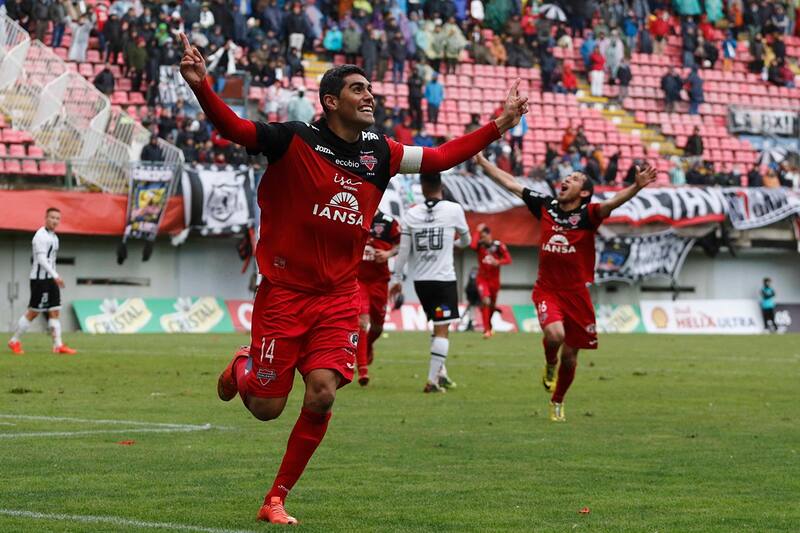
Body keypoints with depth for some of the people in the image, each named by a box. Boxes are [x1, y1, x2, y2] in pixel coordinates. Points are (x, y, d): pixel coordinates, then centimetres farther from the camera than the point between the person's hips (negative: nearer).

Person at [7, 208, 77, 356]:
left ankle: (58, 345, -3)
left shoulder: (53, 237, 16)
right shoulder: (41, 236, -14)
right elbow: (41, 259, -23)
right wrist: (55, 276, -29)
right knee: (33, 312, -4)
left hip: (51, 279, 9)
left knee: (54, 312, 1)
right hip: (40, 279, -9)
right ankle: (14, 341, 8)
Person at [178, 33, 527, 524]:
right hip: (284, 291, -4)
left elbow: (440, 157, 18)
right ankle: (242, 368, 39)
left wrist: (498, 126, 16)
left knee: (322, 395, -13)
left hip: (339, 297, 4)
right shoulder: (294, 140, -9)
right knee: (266, 407, 0)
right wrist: (202, 87, -36)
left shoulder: (379, 153, 7)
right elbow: (231, 127, -18)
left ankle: (277, 499, 5)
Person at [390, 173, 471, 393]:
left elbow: (403, 251, 3)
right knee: (441, 330, -1)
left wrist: (397, 279, 13)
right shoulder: (454, 210, -5)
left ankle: (440, 373, 17)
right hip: (444, 279, -4)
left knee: (438, 326, 20)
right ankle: (433, 380, -8)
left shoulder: (411, 214, 0)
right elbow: (466, 240, 12)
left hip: (420, 281, 4)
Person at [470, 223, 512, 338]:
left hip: (494, 279, 2)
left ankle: (489, 325, 41)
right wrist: (478, 232, -22)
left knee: (492, 304, 14)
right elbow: (473, 245, -30)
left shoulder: (498, 245, -6)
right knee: (486, 301, -21)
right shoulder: (480, 245, -7)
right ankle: (487, 330, -20)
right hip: (482, 278, -2)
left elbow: (508, 259, -8)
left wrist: (498, 262, -26)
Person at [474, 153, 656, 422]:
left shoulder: (588, 214, -7)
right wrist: (481, 161, 13)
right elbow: (509, 183, 10)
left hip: (576, 293, -1)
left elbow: (613, 202, -27)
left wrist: (637, 186, -45)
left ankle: (557, 402, 34)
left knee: (569, 356, 7)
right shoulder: (546, 206, 2)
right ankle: (550, 365, 8)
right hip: (547, 290, 1)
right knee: (555, 333, -28)